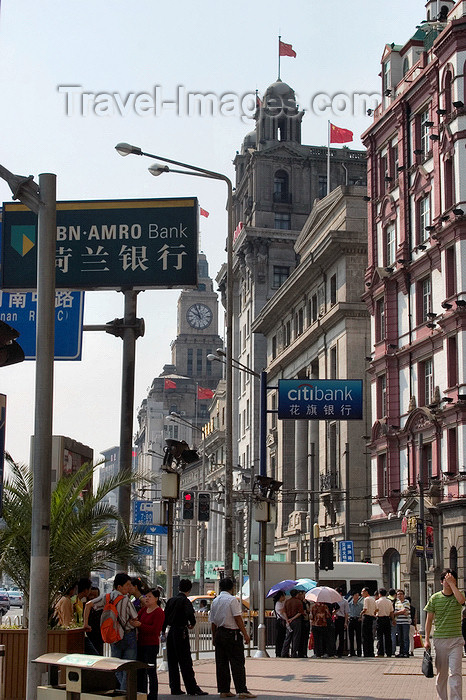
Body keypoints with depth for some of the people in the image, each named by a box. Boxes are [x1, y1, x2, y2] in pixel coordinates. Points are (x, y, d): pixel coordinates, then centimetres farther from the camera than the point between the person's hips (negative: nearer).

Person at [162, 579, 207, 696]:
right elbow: (190, 614, -27)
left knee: (172, 662, 10)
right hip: (181, 632, -7)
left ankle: (175, 688, 12)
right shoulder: (185, 601, -11)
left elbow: (165, 615, 15)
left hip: (171, 633, 7)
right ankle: (192, 688, -5)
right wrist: (192, 624, -7)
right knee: (185, 662, -5)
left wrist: (163, 630, 24)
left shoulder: (171, 600, 10)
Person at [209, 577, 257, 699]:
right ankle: (241, 690, -9)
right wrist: (245, 634, -10)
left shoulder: (215, 601, 10)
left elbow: (213, 622, 14)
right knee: (237, 663, -5)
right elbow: (238, 618, -13)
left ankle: (223, 690, 10)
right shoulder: (232, 600, -9)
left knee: (221, 664, 9)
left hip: (219, 633, 6)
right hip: (232, 634, -6)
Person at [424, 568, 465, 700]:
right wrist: (427, 639, 2)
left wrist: (452, 583, -17)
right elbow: (429, 619, 7)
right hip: (439, 639, 1)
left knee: (455, 673, -9)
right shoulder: (435, 598, 3)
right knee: (441, 673, 9)